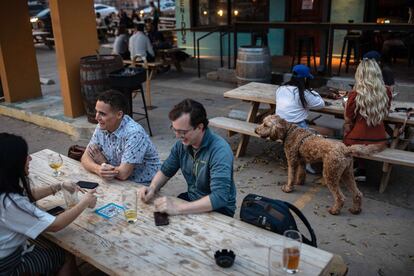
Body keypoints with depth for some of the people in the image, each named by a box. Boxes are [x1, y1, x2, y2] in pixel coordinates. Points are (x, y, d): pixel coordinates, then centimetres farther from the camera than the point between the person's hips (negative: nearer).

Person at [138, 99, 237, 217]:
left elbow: (219, 198, -35)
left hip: (218, 210, -6)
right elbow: (165, 171, 11)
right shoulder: (182, 143, -4)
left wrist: (178, 208, -39)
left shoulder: (219, 150, -26)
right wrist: (152, 188, -10)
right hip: (191, 199, 6)